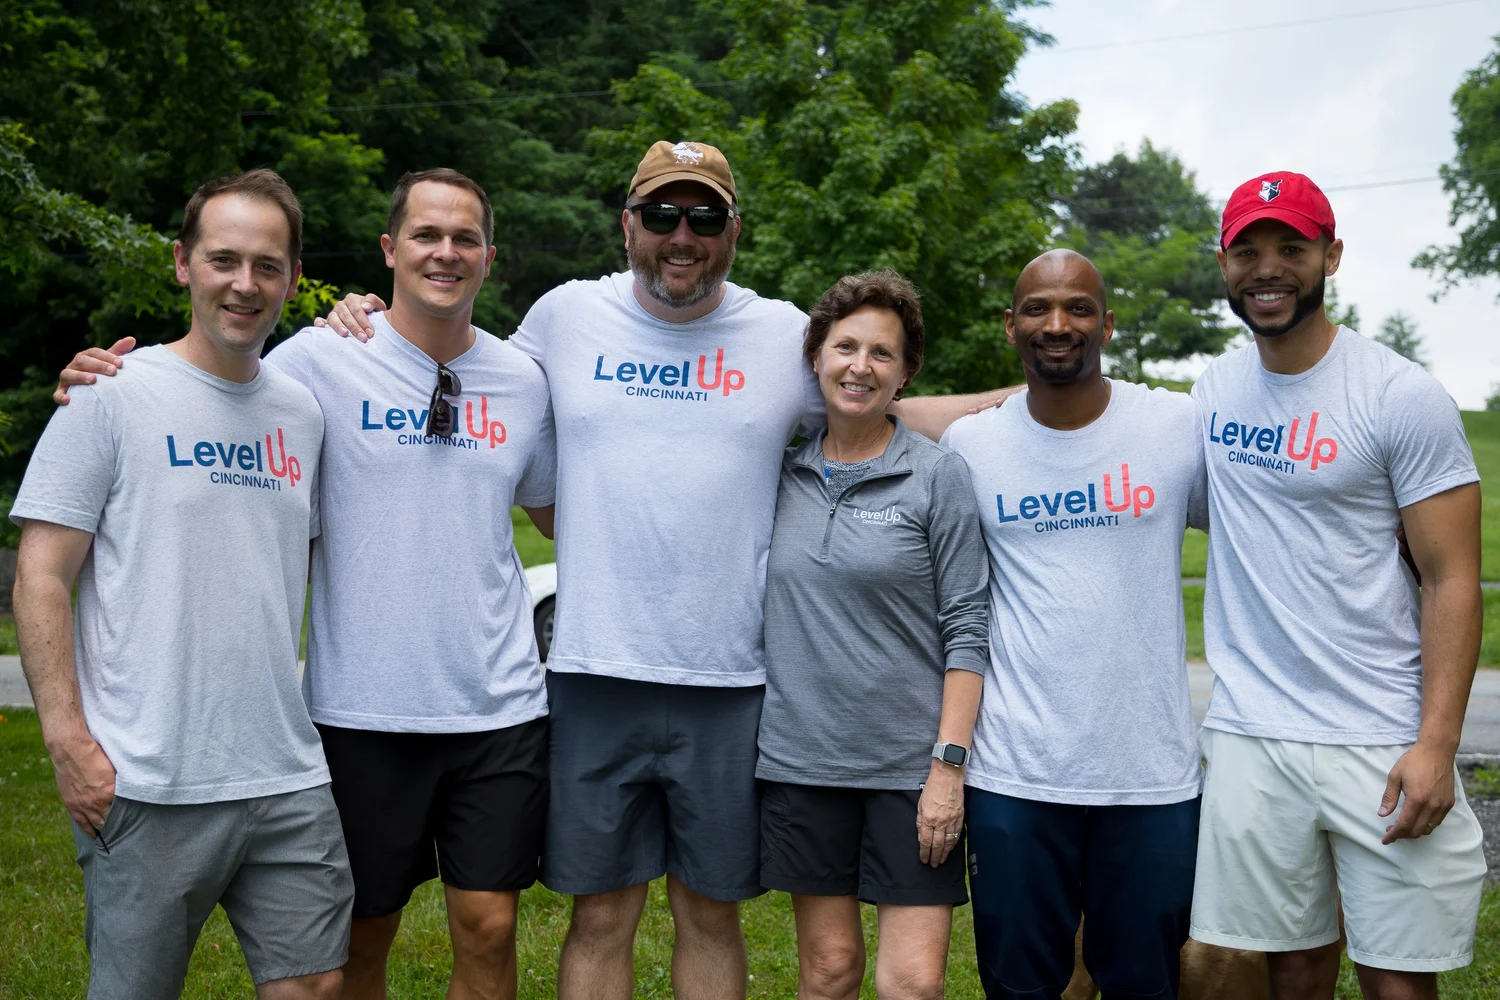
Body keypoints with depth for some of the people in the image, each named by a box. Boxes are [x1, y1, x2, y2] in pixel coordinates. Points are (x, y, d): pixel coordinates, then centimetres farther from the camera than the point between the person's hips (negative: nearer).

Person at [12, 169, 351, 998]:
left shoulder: (302, 413, 11)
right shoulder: (112, 398, -4)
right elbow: (40, 579, -6)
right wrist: (68, 741, -12)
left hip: (289, 780, 5)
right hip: (147, 786, -4)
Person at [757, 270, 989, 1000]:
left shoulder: (938, 476, -3)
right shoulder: (782, 471, 6)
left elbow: (966, 630, -5)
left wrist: (949, 763, -11)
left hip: (910, 764, -2)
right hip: (800, 758, 3)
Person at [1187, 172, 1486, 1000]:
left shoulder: (1403, 397, -6)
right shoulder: (1214, 390, 8)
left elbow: (1452, 580, -7)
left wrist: (1435, 746, -15)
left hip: (1383, 743, -3)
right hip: (1249, 738, 4)